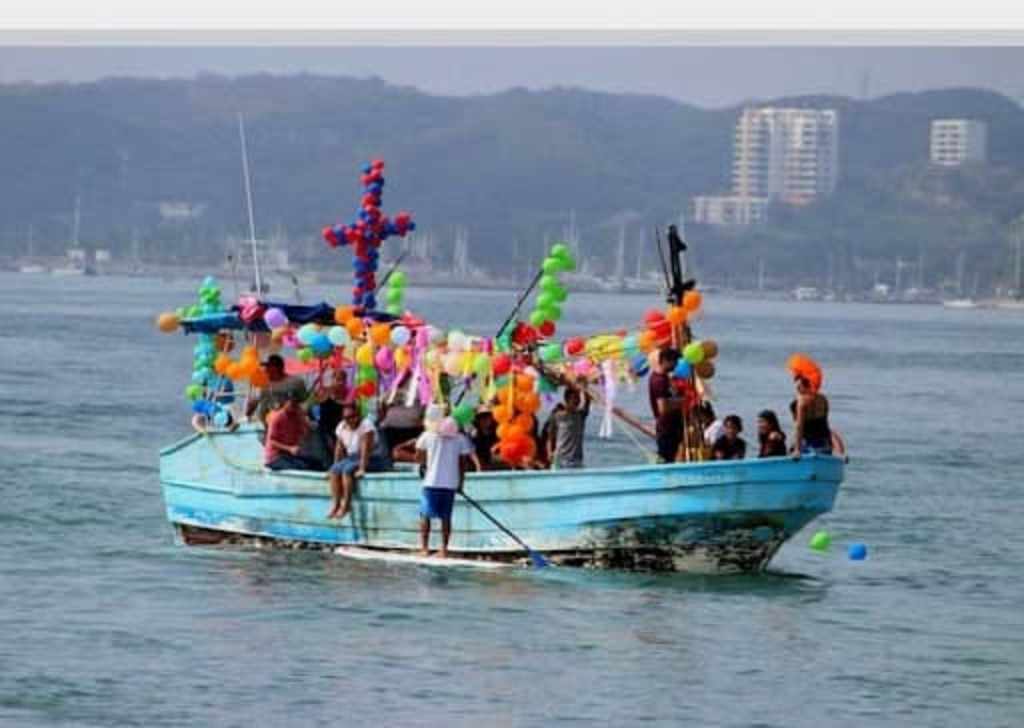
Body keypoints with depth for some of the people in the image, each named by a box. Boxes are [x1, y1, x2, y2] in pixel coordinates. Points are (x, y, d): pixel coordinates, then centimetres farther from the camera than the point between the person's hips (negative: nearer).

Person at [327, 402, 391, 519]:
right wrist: (336, 466, 2)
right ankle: (335, 504, -18)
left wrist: (362, 469, -32)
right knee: (334, 470, -15)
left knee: (348, 469, -29)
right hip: (353, 457, 7)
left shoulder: (366, 425, -20)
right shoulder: (342, 427, 3)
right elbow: (339, 449, 9)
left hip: (373, 459, -7)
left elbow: (365, 448, -27)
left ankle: (346, 504, -26)